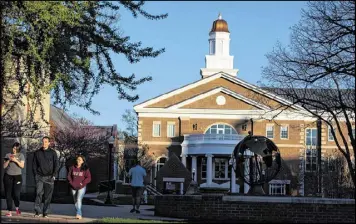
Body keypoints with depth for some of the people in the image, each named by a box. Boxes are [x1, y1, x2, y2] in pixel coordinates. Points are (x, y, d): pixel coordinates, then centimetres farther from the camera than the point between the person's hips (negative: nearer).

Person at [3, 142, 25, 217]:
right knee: (8, 194, -3)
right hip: (8, 176, 2)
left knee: (16, 194, -10)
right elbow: (4, 166, 4)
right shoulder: (8, 155, 8)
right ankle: (9, 211, 2)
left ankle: (17, 207, 18)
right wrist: (8, 160, -11)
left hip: (17, 176, -1)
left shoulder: (21, 155, 5)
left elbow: (22, 166, -4)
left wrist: (16, 160, -17)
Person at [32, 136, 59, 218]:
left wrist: (54, 175, -5)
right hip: (39, 177, 1)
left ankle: (45, 213, 5)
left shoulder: (53, 153, 5)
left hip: (49, 177, -1)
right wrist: (35, 174, 2)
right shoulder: (37, 153, 10)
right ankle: (37, 211, -9)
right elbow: (34, 165, 13)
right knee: (38, 193, -11)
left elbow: (57, 165, 4)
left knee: (48, 196, 0)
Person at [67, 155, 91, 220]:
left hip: (81, 187, -4)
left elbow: (89, 178, -5)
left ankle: (78, 214, -29)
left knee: (79, 199, -22)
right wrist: (71, 183, -4)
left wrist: (82, 183, -12)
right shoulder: (72, 168, 4)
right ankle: (79, 214, 20)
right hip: (74, 188, 4)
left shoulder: (85, 169, -3)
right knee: (75, 201, 10)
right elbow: (69, 176, 8)